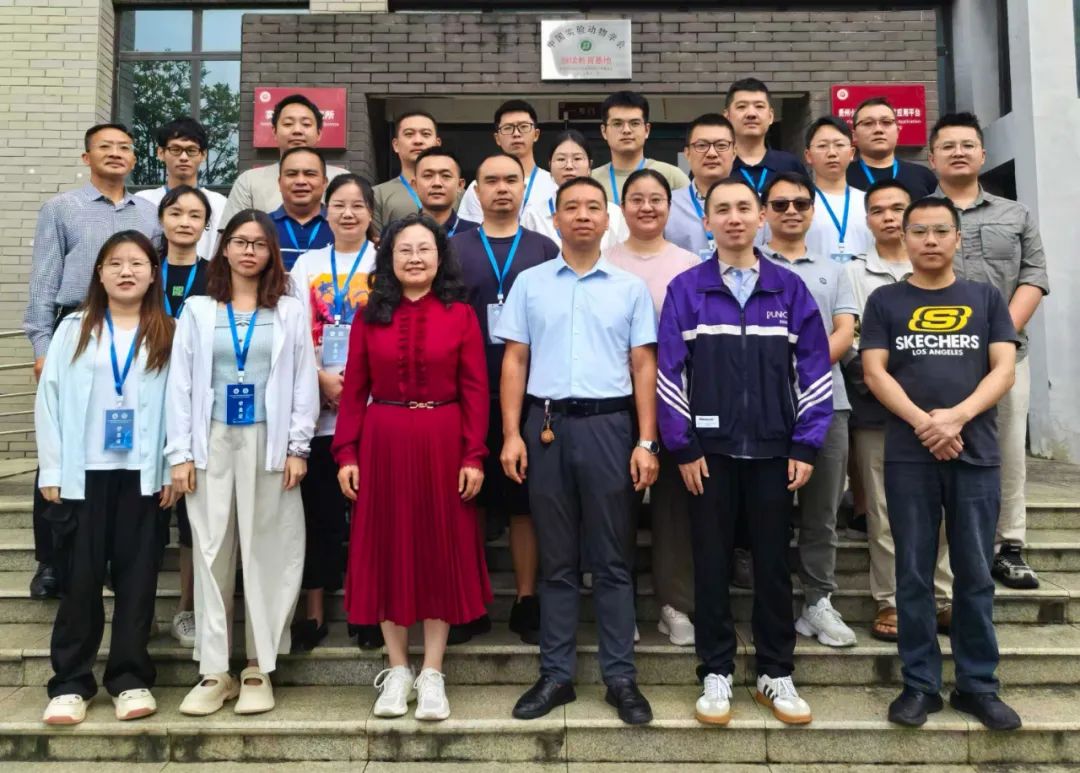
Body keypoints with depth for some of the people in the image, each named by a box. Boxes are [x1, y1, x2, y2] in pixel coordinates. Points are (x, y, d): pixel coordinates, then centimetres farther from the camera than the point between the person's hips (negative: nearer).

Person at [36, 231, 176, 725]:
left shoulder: (167, 334, 4)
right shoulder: (73, 330, 6)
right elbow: (49, 399, 4)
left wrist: (172, 469, -6)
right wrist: (51, 471, -2)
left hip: (144, 474, 0)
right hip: (84, 472, 1)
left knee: (136, 575, 6)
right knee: (80, 577, 6)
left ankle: (130, 678, 16)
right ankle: (71, 682, 16)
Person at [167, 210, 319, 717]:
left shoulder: (290, 312, 6)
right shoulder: (197, 310, 10)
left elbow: (304, 383, 2)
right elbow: (180, 384, 6)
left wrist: (297, 447, -5)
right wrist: (180, 453, -1)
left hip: (268, 443, -1)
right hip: (212, 443, 2)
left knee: (266, 554, 2)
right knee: (212, 553, 4)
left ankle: (259, 669, 13)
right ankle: (214, 671, 14)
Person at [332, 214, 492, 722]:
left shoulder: (460, 314, 1)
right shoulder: (370, 316, 6)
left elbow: (475, 391, -3)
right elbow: (354, 390, 4)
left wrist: (474, 456, -9)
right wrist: (346, 453, -3)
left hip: (442, 443, -1)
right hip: (382, 442, 2)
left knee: (441, 549, 5)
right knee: (387, 549, 8)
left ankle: (432, 674, 18)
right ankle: (397, 670, 22)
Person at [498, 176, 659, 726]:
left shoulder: (630, 287, 7)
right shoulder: (529, 283, 8)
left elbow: (643, 367, 4)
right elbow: (514, 362, 6)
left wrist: (646, 442, -3)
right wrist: (511, 434, -3)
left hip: (609, 424, 0)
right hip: (546, 425, 1)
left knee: (613, 559, 5)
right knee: (556, 559, 9)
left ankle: (621, 678, 15)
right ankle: (556, 675, 19)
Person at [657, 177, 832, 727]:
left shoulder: (790, 289, 4)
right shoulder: (685, 289, 1)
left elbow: (813, 369, 3)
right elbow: (670, 371, -2)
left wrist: (806, 446, -3)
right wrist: (682, 447, -7)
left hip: (773, 450, 1)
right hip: (709, 449, -1)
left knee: (773, 562, 9)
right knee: (711, 563, 6)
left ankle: (776, 673, 23)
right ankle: (716, 673, 20)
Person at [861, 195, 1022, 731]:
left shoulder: (986, 298, 11)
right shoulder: (885, 301, 8)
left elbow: (1004, 369, 2)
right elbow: (874, 372, -1)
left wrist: (958, 415, -15)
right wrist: (922, 422, -15)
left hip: (977, 454, 1)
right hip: (908, 456, -1)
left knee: (975, 574, 6)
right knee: (914, 574, 4)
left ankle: (978, 685, 18)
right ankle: (920, 684, 14)